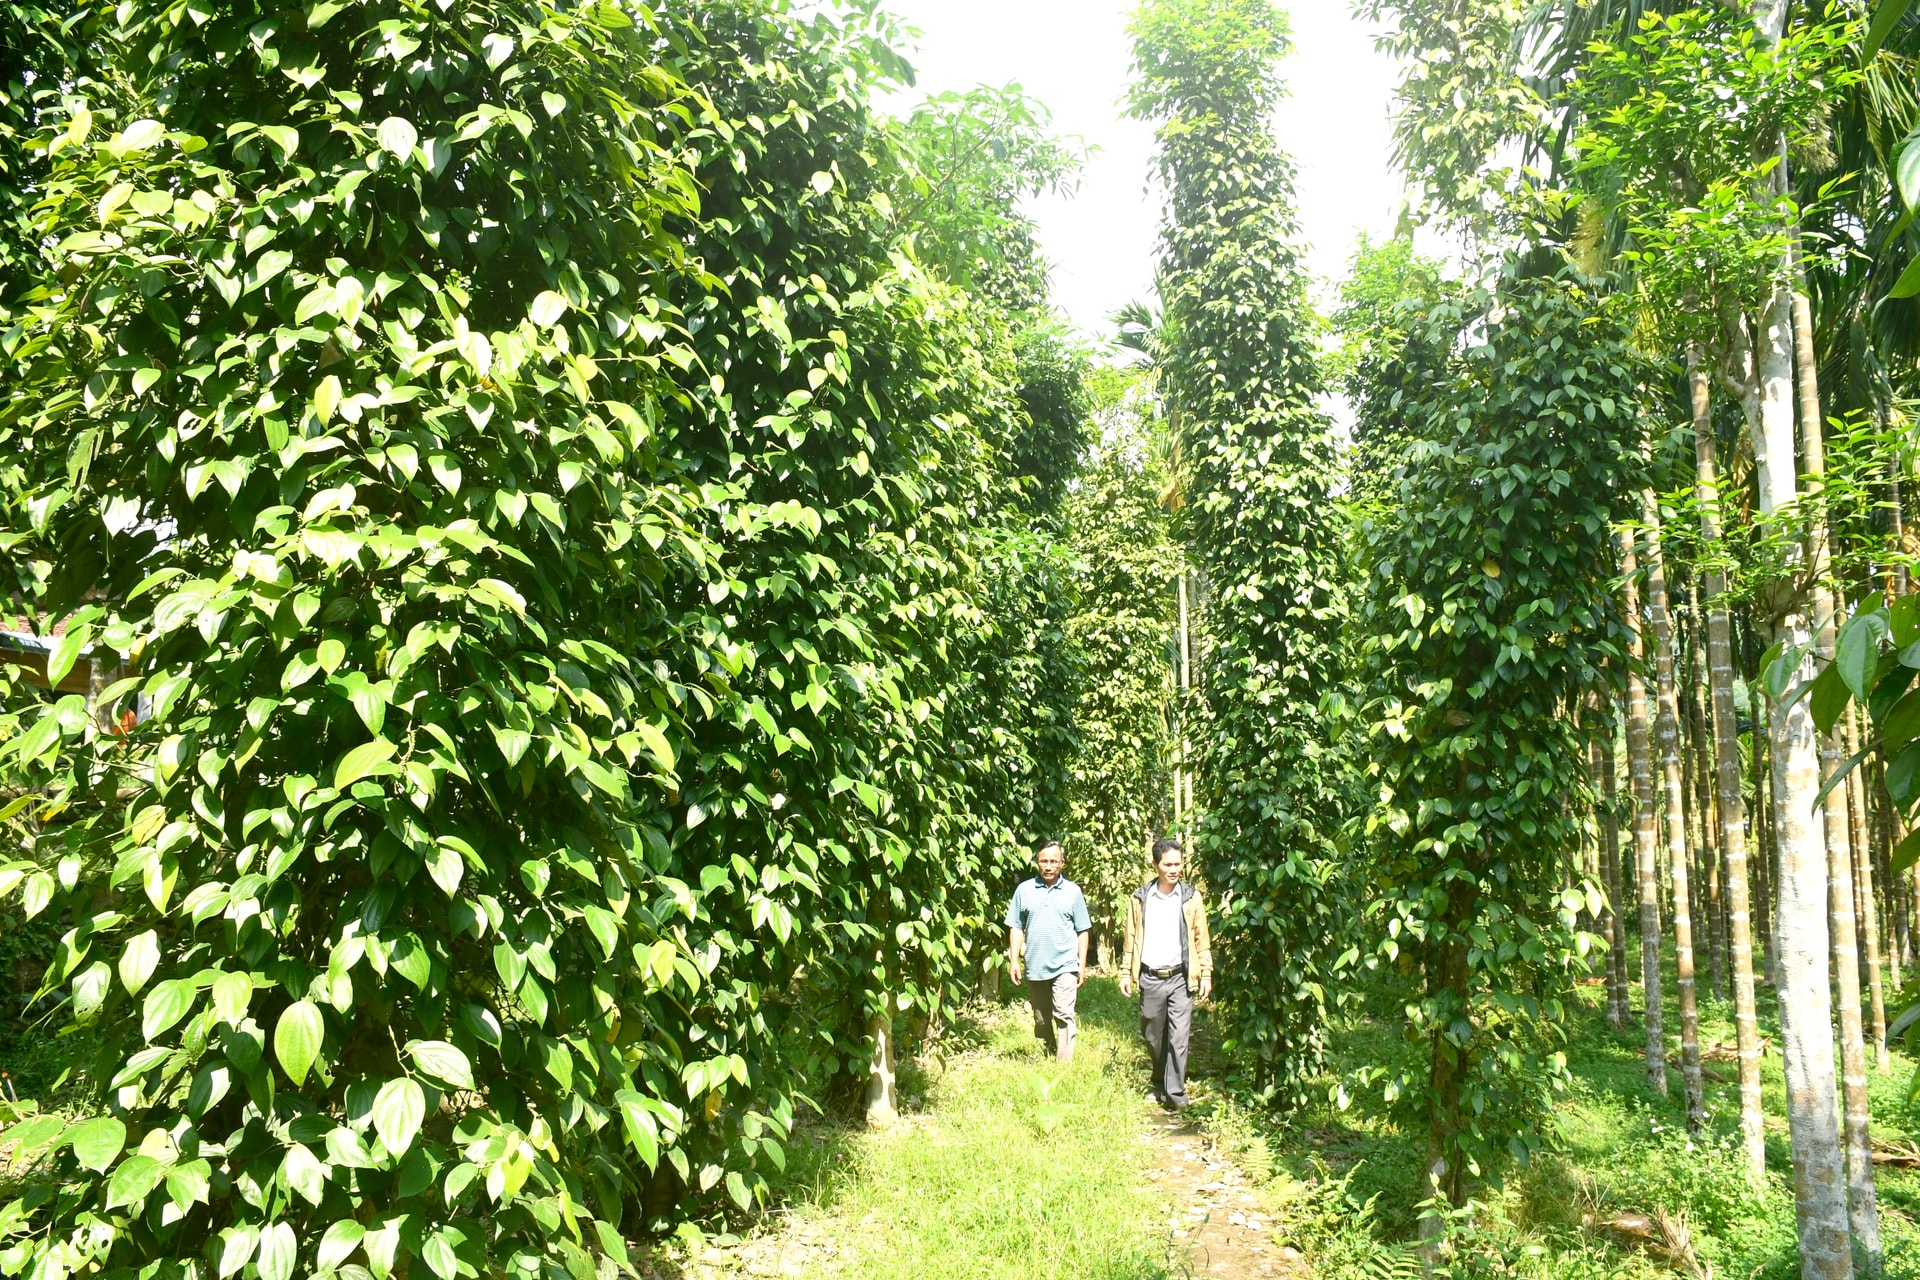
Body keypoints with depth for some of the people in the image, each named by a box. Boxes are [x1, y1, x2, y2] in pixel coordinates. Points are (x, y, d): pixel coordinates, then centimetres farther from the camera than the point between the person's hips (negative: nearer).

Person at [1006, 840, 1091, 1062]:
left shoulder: (1073, 891, 1)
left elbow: (1082, 931, 4)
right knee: (1041, 1020, 14)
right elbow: (1016, 928, 5)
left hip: (1065, 966, -2)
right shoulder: (1024, 890, 3)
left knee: (1063, 1015, -12)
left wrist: (1082, 965, 0)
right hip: (1034, 966, 2)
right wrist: (1014, 960, -1)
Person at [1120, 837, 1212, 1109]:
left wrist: (1206, 974, -1)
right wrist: (1126, 973, 4)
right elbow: (1131, 939, 7)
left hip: (1180, 978, -1)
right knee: (1152, 1037, 12)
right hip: (1150, 979, 2)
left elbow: (1201, 939, 4)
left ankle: (1175, 1093, -1)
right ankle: (1160, 1083, 33)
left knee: (1178, 1037, -7)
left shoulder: (1191, 897, 1)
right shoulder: (1139, 898, 2)